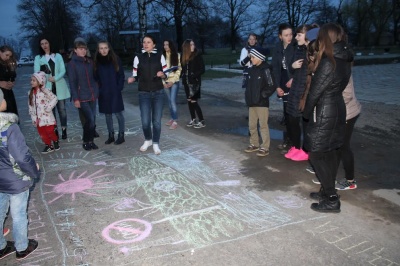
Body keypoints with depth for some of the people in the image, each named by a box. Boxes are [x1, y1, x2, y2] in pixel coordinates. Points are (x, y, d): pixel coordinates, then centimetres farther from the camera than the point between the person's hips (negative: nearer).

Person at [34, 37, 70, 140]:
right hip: (47, 87, 0)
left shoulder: (58, 56, 7)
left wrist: (55, 78, -15)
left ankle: (64, 130, 12)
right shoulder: (38, 58, 5)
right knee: (50, 109, 3)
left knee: (62, 108, 3)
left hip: (59, 87, 0)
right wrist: (46, 78, -23)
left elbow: (63, 71, 0)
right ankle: (54, 130, 11)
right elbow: (36, 73, -4)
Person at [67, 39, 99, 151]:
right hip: (82, 97, -5)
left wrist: (96, 91, 10)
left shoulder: (90, 62, 10)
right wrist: (75, 99, -12)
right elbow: (72, 82, -7)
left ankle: (91, 140, 20)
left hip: (92, 95, 5)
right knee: (90, 119, -11)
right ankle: (86, 141, 7)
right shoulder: (72, 64, -4)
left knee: (92, 119, 7)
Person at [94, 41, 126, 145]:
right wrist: (98, 89, -2)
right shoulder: (97, 61, 2)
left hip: (115, 92, -3)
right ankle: (111, 135, 20)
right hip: (103, 93, 3)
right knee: (107, 114, 10)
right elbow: (96, 77, 7)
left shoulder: (115, 59, -4)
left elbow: (121, 75, -3)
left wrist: (119, 88, -11)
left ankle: (121, 135, 11)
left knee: (118, 113, 1)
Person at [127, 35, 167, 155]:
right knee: (145, 121, -1)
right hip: (144, 93, 0)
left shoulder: (160, 56, 1)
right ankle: (148, 140, 27)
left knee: (156, 121, 3)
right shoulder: (138, 58, 2)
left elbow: (166, 74, 3)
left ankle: (156, 144, 20)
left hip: (158, 93, 0)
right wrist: (132, 79, -17)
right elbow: (136, 75, 4)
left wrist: (162, 74, -19)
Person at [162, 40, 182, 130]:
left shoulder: (177, 55, -2)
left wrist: (172, 81, -10)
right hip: (165, 82, 3)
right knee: (169, 101, 10)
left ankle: (175, 121, -7)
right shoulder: (162, 56, 4)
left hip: (174, 81, -3)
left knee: (173, 100, -11)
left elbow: (179, 69, -4)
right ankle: (172, 118, 22)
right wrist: (163, 82, -4)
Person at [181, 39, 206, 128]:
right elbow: (183, 69, 12)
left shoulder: (197, 56, -6)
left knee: (194, 101, -8)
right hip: (186, 82, 6)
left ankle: (202, 121, 0)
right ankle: (193, 119, 23)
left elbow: (202, 69, -8)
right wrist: (183, 77, -6)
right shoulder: (184, 57, 7)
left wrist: (193, 75, -20)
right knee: (189, 101, 10)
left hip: (195, 82, -6)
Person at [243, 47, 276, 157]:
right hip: (252, 103, 7)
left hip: (262, 103, -7)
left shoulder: (265, 70, -11)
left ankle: (265, 147, 6)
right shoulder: (251, 70, 9)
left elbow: (271, 86, -13)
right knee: (252, 125, 12)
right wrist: (248, 97, 7)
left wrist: (262, 95, -13)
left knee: (263, 125, -1)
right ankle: (254, 144, 26)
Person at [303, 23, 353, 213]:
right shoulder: (344, 60, 7)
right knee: (330, 153, 15)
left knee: (316, 154, -1)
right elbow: (339, 86, 9)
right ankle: (327, 191, 28)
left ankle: (331, 200, 4)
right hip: (337, 110, 9)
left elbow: (315, 91, -16)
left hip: (324, 113, -9)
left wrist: (306, 113, -2)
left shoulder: (328, 63, -20)